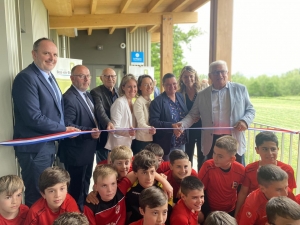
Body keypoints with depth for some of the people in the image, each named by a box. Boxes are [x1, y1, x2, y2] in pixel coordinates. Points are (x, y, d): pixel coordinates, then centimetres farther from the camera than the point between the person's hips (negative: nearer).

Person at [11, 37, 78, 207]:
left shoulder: (49, 77, 12)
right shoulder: (26, 77, -18)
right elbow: (33, 117, -25)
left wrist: (64, 129, 1)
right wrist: (64, 129, -15)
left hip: (48, 145, 9)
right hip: (34, 148, -9)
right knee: (36, 196, 6)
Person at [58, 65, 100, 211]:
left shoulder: (87, 95, 11)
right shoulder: (69, 98, -21)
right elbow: (66, 125, -28)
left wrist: (94, 129, 7)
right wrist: (89, 131, -36)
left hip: (88, 149, 10)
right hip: (76, 152, -10)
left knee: (85, 184, 25)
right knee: (76, 188, 5)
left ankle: (85, 208, 43)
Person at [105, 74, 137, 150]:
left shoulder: (132, 103, 11)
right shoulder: (119, 103, -12)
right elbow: (114, 128, -17)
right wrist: (127, 132, -33)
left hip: (128, 145, 7)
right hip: (118, 146, -7)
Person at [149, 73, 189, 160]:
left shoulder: (181, 97, 6)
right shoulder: (157, 102, -14)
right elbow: (153, 122, -21)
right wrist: (171, 126, -30)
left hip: (181, 143, 6)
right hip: (166, 145, -6)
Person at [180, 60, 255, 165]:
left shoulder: (240, 89, 5)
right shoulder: (202, 95, 6)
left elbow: (250, 110, 10)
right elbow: (193, 115, 8)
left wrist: (245, 121, -11)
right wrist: (182, 125, -10)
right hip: (212, 142, 1)